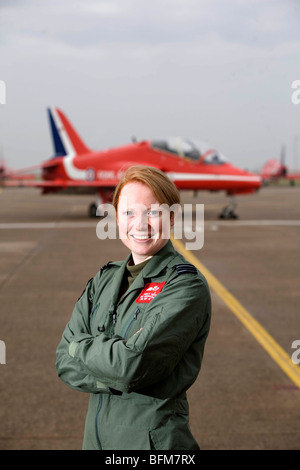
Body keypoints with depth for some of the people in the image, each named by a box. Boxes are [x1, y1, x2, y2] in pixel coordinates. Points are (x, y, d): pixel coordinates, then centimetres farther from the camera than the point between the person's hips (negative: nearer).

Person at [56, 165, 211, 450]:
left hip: (155, 439, -5)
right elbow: (65, 362, -2)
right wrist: (117, 380, -18)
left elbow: (135, 365, -26)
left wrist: (82, 346, -10)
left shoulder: (186, 286, -16)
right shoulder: (105, 279, 3)